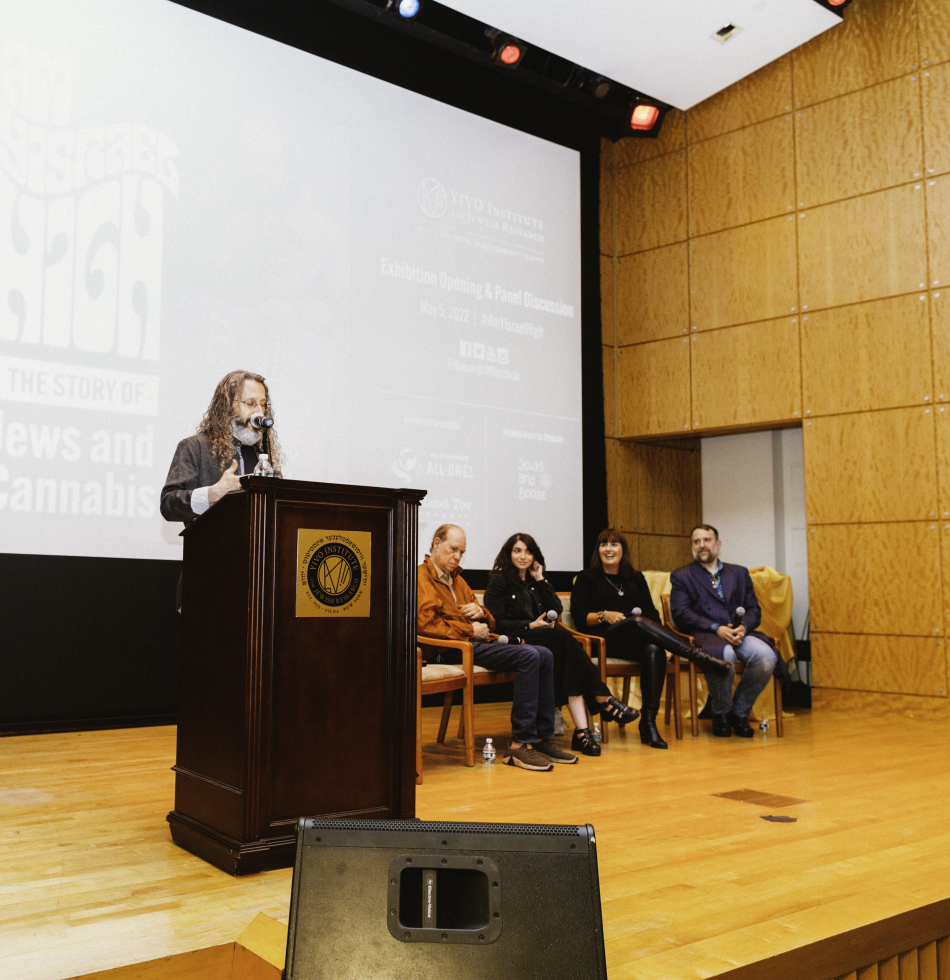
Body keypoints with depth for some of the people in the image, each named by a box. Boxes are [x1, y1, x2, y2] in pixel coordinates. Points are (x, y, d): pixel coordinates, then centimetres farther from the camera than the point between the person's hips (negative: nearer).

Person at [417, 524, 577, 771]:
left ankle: (542, 737, -4)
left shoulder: (456, 579, 26)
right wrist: (470, 630, -11)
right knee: (528, 657, -24)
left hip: (477, 641, 9)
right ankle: (520, 744, -24)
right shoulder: (421, 578, -3)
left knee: (544, 655, -6)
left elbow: (489, 621, 31)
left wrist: (480, 612, 5)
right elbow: (427, 625, -18)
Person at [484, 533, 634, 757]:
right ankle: (604, 701, -32)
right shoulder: (499, 581, 6)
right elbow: (497, 623, -4)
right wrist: (530, 626, -13)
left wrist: (540, 580, 8)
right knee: (564, 638, -33)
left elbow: (557, 609, 10)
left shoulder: (535, 581, 24)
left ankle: (581, 730, -43)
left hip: (544, 641, 5)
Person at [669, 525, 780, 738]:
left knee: (767, 656, -28)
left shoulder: (739, 573, 25)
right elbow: (681, 614, -1)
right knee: (725, 656, -38)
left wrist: (743, 627, -8)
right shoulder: (681, 576, 14)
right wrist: (716, 628, -13)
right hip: (704, 635, -3)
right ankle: (721, 712, -8)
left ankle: (739, 711, -4)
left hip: (739, 633, 4)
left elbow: (754, 609, 15)